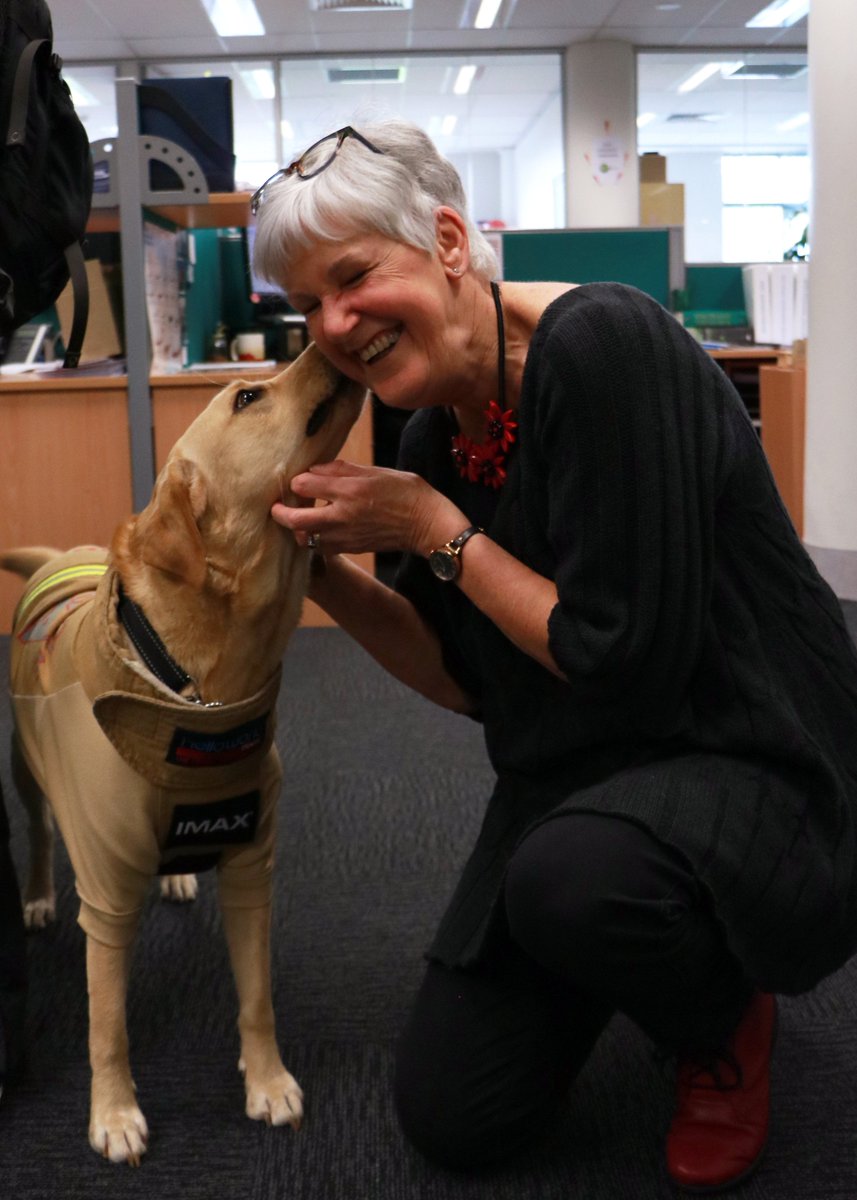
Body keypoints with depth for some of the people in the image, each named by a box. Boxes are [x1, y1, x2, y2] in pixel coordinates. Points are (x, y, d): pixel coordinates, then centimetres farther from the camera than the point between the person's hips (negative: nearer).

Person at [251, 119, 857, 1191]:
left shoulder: (604, 345, -24)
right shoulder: (431, 438, 0)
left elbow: (624, 659, -26)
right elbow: (473, 684, 5)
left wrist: (437, 532, -18)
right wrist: (326, 573, -7)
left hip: (756, 768, -7)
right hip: (575, 780, 7)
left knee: (572, 873, -40)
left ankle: (728, 1021, -4)